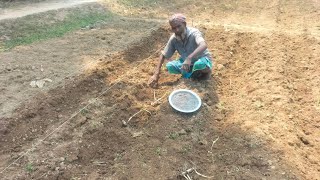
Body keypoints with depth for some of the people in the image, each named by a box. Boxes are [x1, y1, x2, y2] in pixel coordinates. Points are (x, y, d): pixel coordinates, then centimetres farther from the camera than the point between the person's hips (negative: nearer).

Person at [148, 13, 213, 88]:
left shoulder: (193, 33, -28)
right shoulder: (173, 39, -14)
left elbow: (204, 45, -48)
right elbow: (163, 55, -7)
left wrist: (189, 58, -62)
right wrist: (156, 74, -17)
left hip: (203, 60, -4)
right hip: (187, 61, 5)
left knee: (200, 64, -40)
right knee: (170, 66, -19)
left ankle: (206, 71, -4)